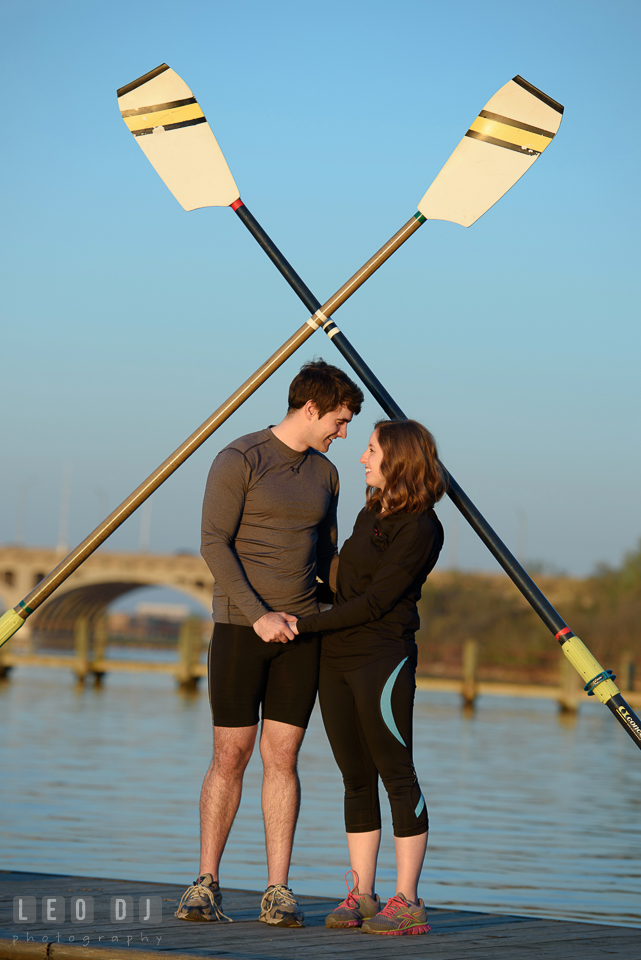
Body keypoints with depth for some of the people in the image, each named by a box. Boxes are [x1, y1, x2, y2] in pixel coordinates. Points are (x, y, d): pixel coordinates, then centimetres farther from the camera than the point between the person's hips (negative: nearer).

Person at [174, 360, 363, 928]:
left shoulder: (324, 474, 13)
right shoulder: (238, 461, -7)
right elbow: (214, 545, -13)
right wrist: (257, 614, -20)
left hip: (300, 631, 4)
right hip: (239, 626, -4)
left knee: (282, 758, 1)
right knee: (230, 756, -2)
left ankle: (278, 893, 1)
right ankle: (206, 886, 7)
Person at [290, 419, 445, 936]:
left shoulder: (420, 529, -12)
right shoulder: (370, 515, 14)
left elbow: (376, 602, -15)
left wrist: (306, 625, -13)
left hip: (382, 657, -8)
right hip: (337, 659, 8)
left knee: (397, 776, -6)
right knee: (357, 779, 8)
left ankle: (408, 902, -6)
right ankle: (362, 896, 11)